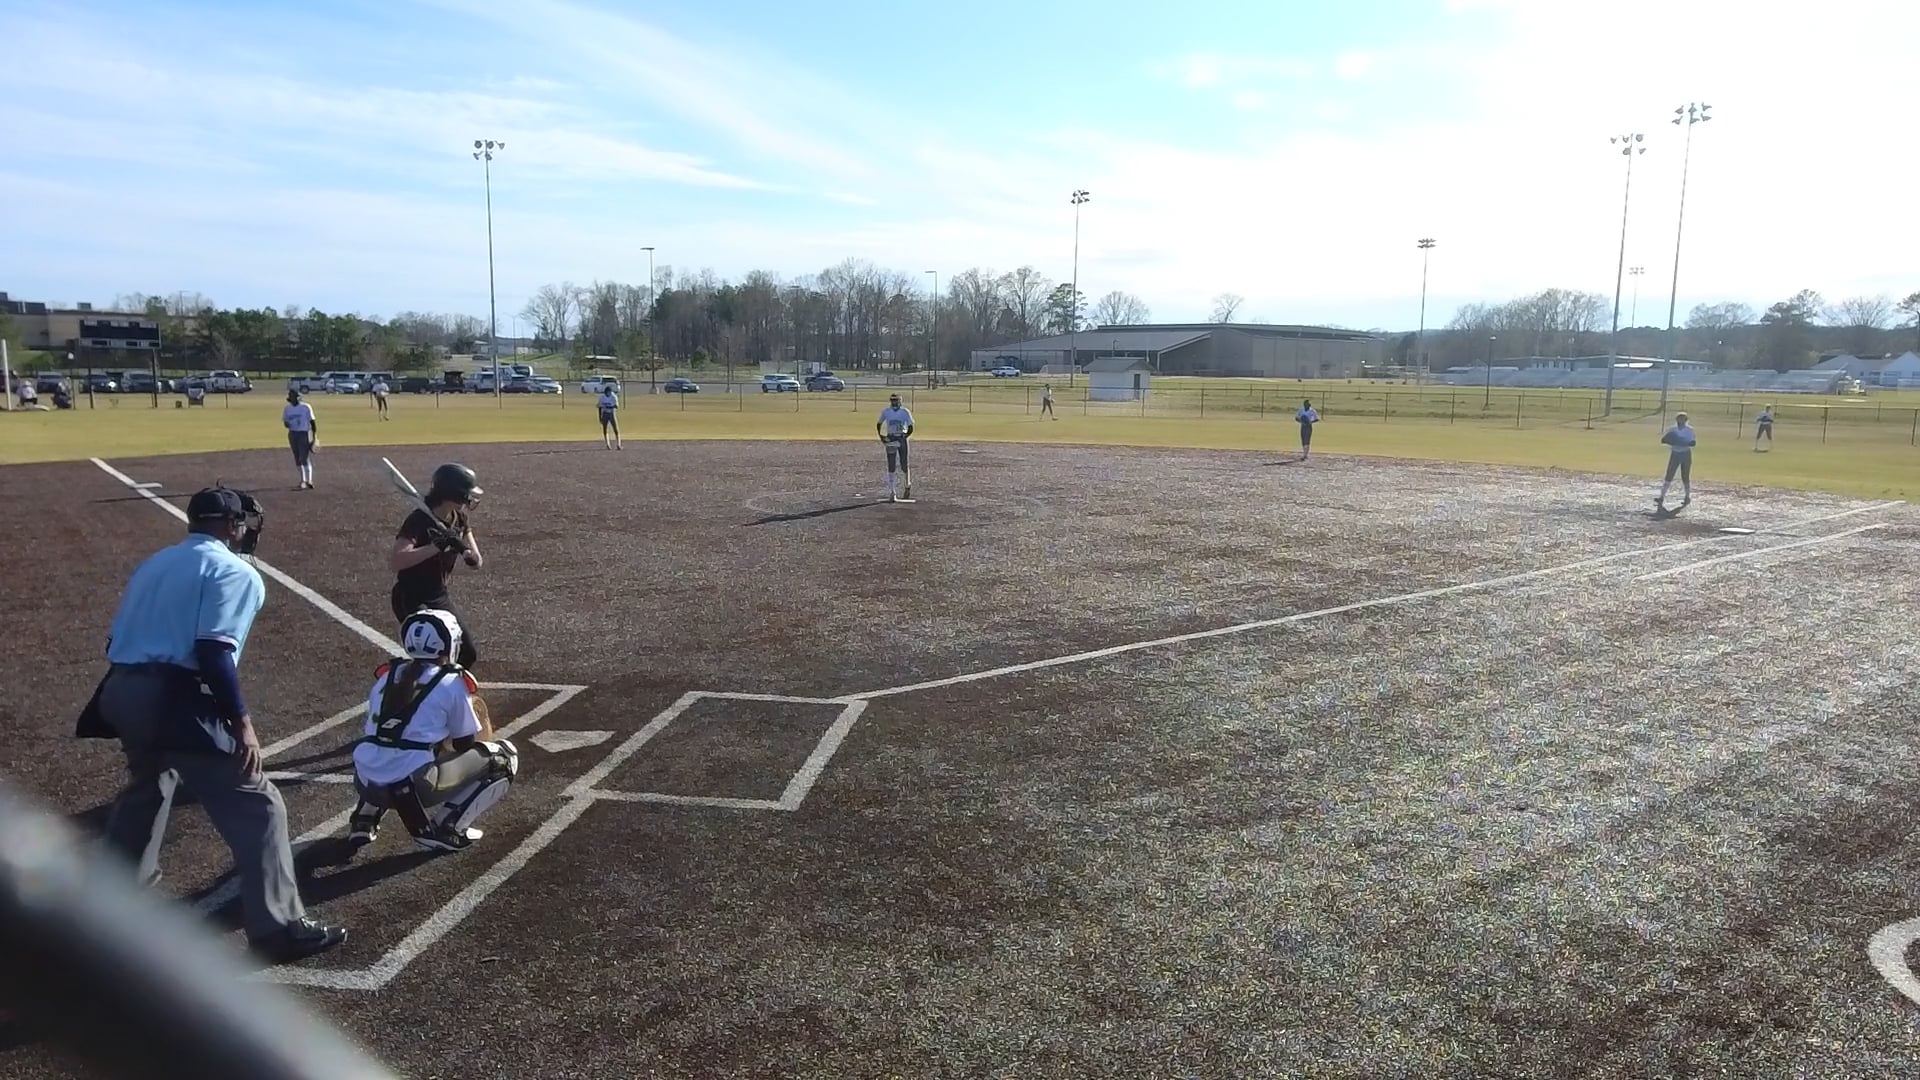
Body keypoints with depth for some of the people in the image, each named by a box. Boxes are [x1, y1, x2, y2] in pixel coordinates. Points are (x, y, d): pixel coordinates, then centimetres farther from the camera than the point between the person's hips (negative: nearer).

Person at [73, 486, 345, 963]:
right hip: (173, 700, -9)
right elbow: (212, 652, -16)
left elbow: (118, 641, 18)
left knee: (147, 787, 35)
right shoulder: (234, 570, -5)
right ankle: (279, 929, -5)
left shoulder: (154, 564, 20)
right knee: (256, 806, -4)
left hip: (121, 692, 9)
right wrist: (242, 722, -14)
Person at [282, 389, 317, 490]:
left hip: (304, 433, -6)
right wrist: (287, 424, -10)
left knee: (305, 459, -11)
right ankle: (303, 481, 18)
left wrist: (315, 436, -10)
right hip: (292, 434, 6)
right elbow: (285, 420, 16)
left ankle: (308, 482, -10)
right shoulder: (287, 409, 9)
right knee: (297, 459, 9)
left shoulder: (306, 407, -6)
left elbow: (312, 421, -5)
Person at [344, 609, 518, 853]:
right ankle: (444, 827, -1)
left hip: (367, 784, 7)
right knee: (505, 757, 6)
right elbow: (468, 744, 9)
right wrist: (483, 723, 32)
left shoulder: (387, 674, 15)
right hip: (414, 786, -6)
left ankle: (364, 819, 25)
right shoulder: (452, 682, -1)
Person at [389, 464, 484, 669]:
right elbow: (395, 561, -37)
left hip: (440, 597, 8)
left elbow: (476, 562, -4)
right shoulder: (419, 520, -23)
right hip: (411, 600, -8)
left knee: (469, 653, 12)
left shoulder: (459, 520, 0)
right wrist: (436, 546, -42)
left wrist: (463, 548, -25)